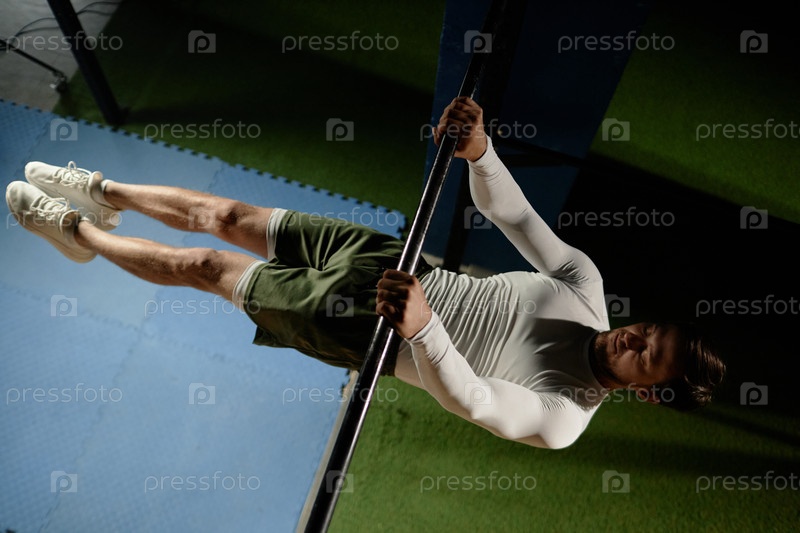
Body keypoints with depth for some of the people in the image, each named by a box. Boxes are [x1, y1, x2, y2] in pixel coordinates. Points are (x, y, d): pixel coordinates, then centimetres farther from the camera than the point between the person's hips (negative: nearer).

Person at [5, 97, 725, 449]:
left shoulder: (563, 416, -16)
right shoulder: (586, 284, -1)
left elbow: (475, 403, -35)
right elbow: (510, 213, -3)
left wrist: (420, 328, -53)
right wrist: (478, 151, -22)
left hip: (363, 330, -4)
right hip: (394, 260, 5)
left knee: (203, 266, -1)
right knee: (226, 216, 5)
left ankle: (76, 231, 25)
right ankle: (106, 194, 32)